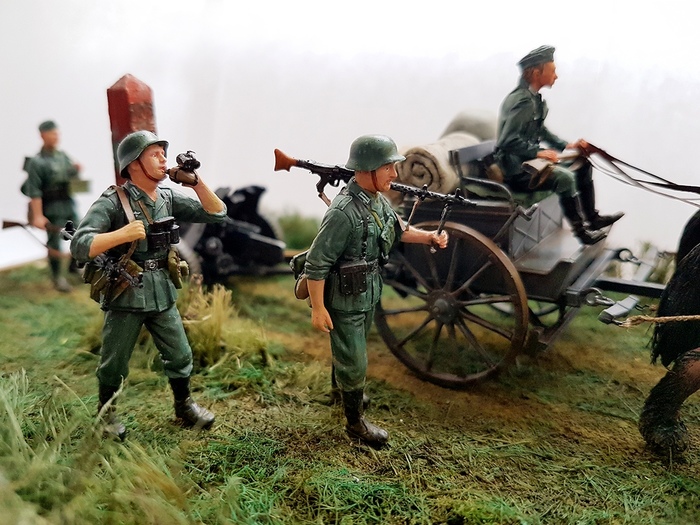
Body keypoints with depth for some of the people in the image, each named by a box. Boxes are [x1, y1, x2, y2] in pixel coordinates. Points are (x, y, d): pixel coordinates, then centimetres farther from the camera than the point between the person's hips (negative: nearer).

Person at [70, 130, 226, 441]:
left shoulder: (169, 198, 2)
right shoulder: (112, 202, -14)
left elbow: (217, 214, 0)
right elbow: (79, 247, -21)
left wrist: (196, 182, -11)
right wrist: (123, 233, -31)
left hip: (162, 296, 5)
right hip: (125, 298, -4)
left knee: (180, 357, 12)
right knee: (114, 364, 12)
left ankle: (184, 406, 33)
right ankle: (106, 413, 35)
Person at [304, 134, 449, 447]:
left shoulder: (378, 199, -4)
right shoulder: (344, 212, -30)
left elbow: (398, 230, 15)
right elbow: (316, 263, -26)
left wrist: (430, 237, -1)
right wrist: (318, 309, -21)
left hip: (368, 293, 8)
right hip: (345, 301, -8)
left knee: (351, 349, 29)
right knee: (355, 363, 6)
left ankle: (342, 387, 54)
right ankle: (355, 422, 25)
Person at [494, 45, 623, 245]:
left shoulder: (534, 98, 8)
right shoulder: (523, 101, -22)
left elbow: (541, 130, 21)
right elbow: (507, 141, -29)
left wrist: (566, 146, 10)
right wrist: (538, 151, -32)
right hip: (517, 171, -11)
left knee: (583, 164, 14)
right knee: (565, 177, -29)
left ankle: (592, 217, 24)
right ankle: (580, 229, -10)